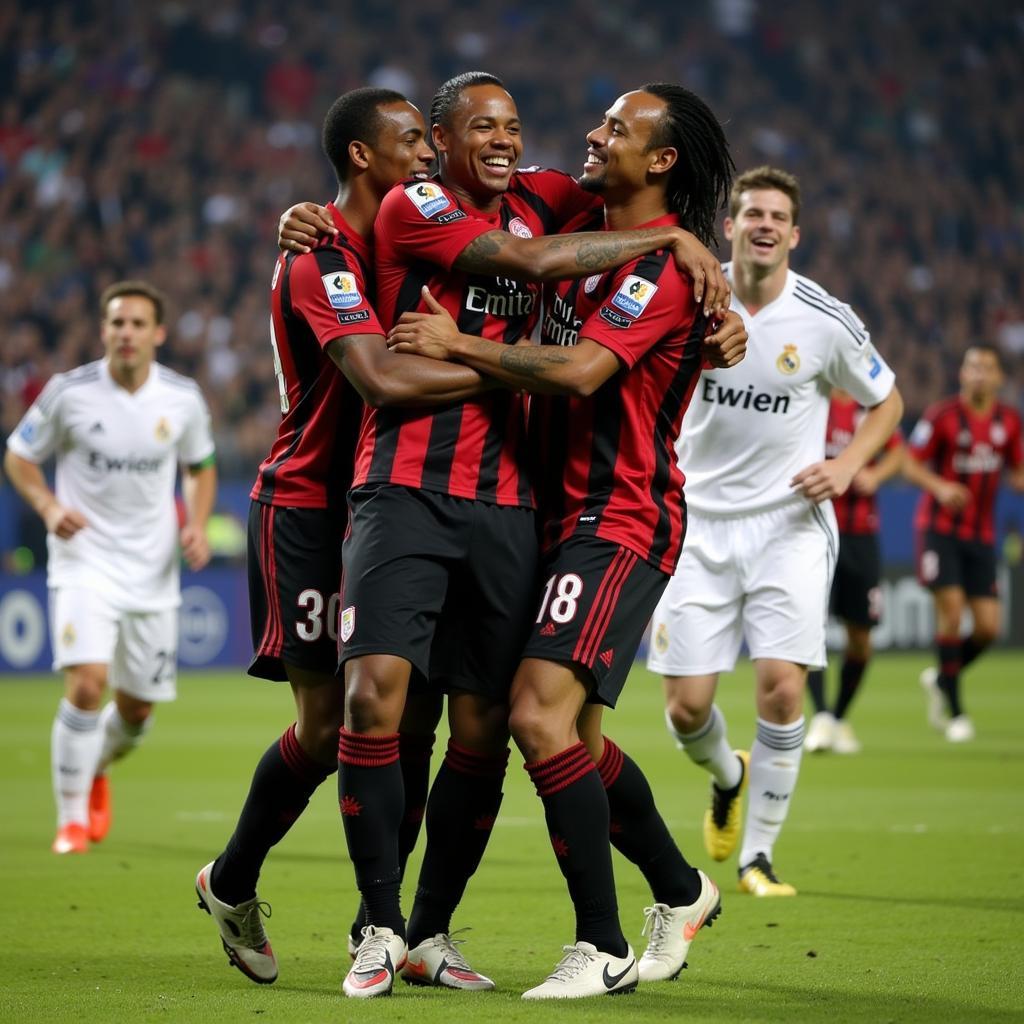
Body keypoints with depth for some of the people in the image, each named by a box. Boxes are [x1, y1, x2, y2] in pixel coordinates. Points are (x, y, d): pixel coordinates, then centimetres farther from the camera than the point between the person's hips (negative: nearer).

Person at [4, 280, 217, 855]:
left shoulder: (183, 398, -2)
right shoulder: (69, 392, -9)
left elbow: (201, 467, 15)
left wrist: (197, 524, -3)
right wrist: (49, 505, -16)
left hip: (153, 571, 3)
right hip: (84, 563, -3)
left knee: (139, 708, 9)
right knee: (87, 684, -22)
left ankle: (97, 770, 44)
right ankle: (72, 819, -7)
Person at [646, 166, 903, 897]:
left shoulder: (826, 321, -6)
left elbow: (886, 400, 9)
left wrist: (846, 465, -6)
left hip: (791, 522, -1)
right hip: (701, 523, 1)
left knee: (782, 688, -15)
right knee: (687, 706, -3)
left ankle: (758, 855, 2)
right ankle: (728, 776, 33)